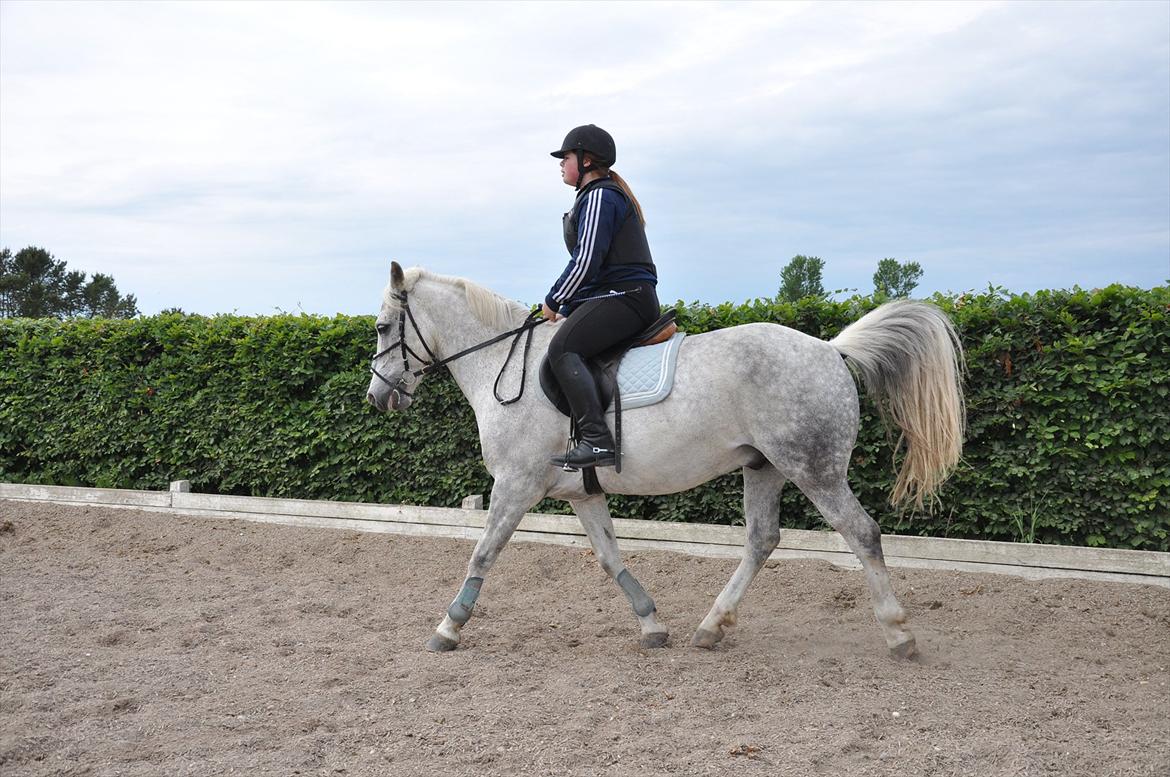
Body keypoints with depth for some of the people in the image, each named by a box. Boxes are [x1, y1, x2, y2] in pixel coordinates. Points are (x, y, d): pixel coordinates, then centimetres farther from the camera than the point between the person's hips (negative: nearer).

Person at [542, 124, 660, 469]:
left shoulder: (599, 197, -9)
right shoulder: (603, 195, 25)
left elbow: (586, 261, -17)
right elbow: (590, 261, 27)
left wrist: (553, 301, -6)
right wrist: (567, 310, 20)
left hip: (624, 296, -12)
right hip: (617, 297, 12)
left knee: (561, 349, -27)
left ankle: (597, 441, -36)